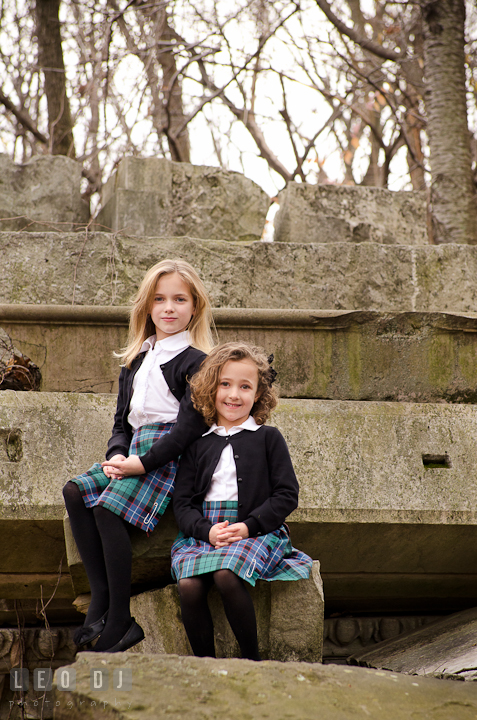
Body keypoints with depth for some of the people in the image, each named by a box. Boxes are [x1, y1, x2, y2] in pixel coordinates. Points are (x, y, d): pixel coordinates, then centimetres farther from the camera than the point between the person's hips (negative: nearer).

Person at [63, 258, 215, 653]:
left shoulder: (195, 361, -5)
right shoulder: (135, 361, 19)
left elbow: (190, 426, -14)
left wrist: (142, 463, -19)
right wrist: (116, 455, -3)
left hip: (170, 454, -8)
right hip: (134, 451, 8)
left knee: (108, 507, -26)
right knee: (75, 491, -14)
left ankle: (120, 621, -24)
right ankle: (100, 598, -17)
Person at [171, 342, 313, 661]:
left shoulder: (268, 438, 9)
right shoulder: (198, 444, 17)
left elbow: (287, 495, 2)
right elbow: (183, 502, 10)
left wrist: (249, 526, -11)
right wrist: (207, 530, -10)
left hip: (256, 531, -3)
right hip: (202, 533, 3)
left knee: (226, 575, -34)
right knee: (189, 586, -28)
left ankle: (252, 659, -19)